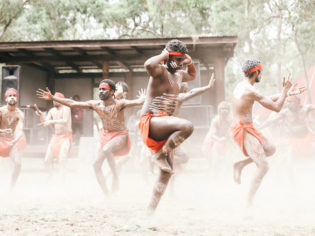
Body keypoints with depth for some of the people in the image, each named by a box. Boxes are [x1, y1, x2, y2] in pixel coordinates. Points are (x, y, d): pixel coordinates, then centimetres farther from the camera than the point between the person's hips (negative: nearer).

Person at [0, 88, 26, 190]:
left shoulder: (19, 114, -8)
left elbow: (20, 130, -18)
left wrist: (15, 141, -36)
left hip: (12, 141, 1)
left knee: (18, 163, -13)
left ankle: (11, 187, 5)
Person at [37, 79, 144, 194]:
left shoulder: (119, 104, -17)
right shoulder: (95, 104, -3)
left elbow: (137, 102, -33)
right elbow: (72, 103, 0)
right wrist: (52, 98, -1)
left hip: (120, 137, -6)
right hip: (105, 136, 6)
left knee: (106, 149, -37)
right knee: (97, 167, -1)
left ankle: (115, 174, -19)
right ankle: (107, 195, 10)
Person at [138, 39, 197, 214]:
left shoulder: (179, 74, 19)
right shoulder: (160, 71, -8)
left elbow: (192, 76, 42)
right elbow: (148, 65, -34)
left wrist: (190, 63, 21)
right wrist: (163, 55, -15)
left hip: (163, 124, 9)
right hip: (151, 120, -9)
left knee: (167, 171, 7)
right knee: (187, 126, -34)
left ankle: (152, 208, 16)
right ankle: (160, 155, -16)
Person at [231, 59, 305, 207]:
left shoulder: (241, 86, 11)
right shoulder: (251, 91, -19)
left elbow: (266, 100, 22)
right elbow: (276, 108, -14)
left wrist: (288, 93, 21)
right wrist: (285, 89, -3)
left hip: (245, 129, 10)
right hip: (244, 130, -10)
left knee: (271, 149, 18)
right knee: (263, 167, -9)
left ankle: (240, 164, 11)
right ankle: (249, 203, -3)